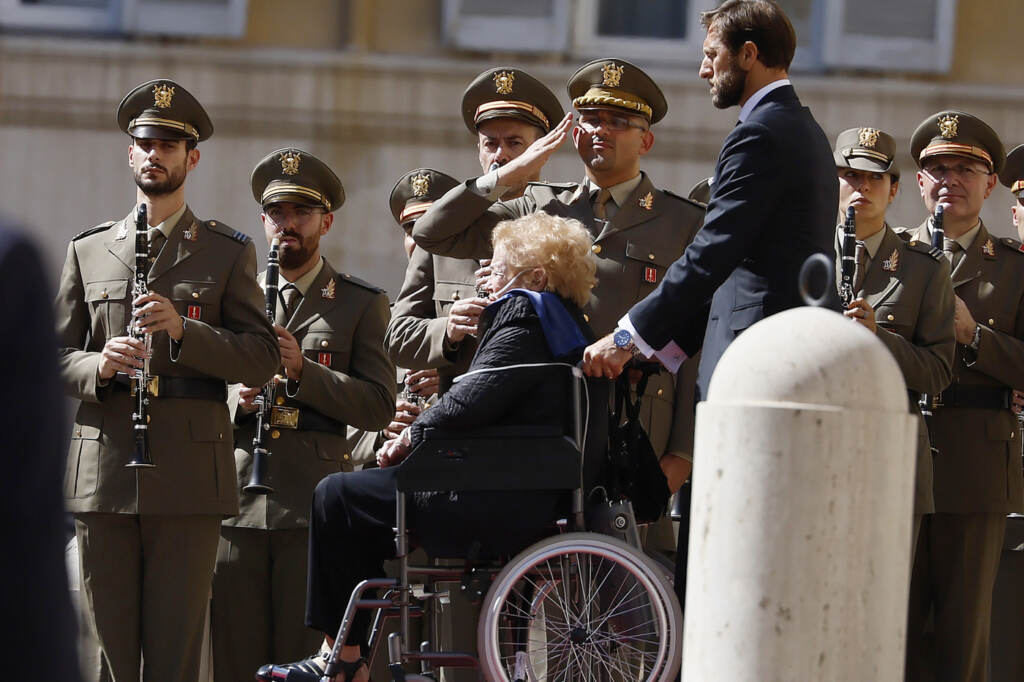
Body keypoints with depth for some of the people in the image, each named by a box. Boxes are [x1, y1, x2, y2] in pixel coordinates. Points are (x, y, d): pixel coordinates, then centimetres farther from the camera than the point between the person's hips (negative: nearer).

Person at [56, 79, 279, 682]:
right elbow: (55, 357, 14)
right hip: (102, 476, 2)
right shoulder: (88, 252, 17)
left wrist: (184, 330, -13)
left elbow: (264, 358, 2)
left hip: (188, 476, -2)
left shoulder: (228, 252, 10)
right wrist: (99, 365, -8)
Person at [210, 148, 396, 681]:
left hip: (315, 504, -2)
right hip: (237, 500, 3)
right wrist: (233, 401, -3)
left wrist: (302, 370, -13)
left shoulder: (361, 303, 9)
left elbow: (378, 406, -1)